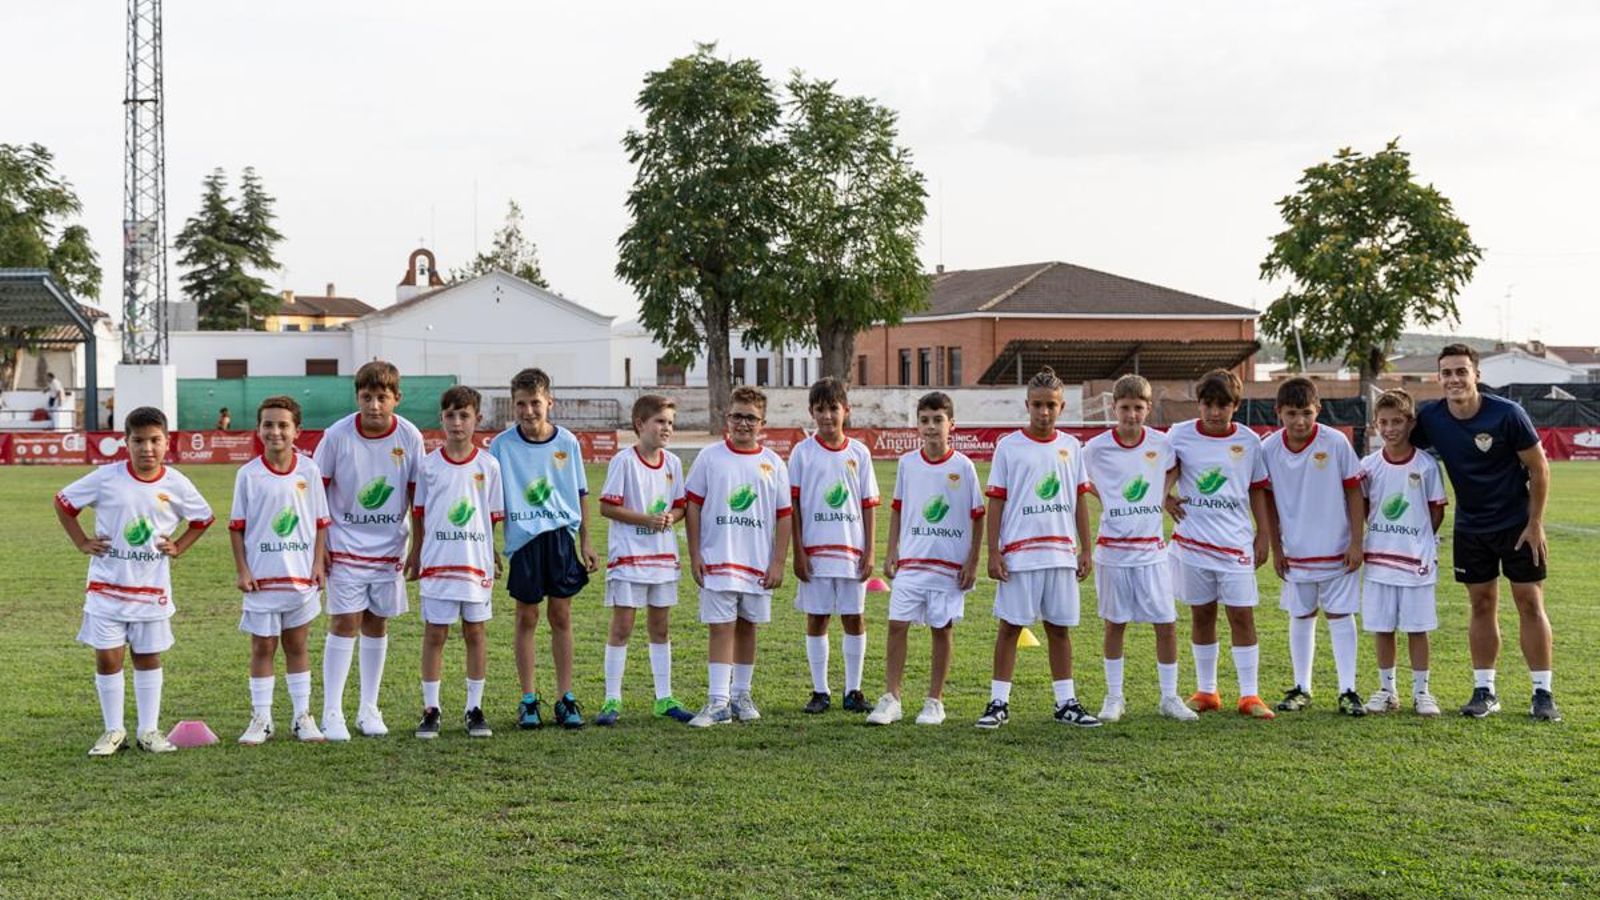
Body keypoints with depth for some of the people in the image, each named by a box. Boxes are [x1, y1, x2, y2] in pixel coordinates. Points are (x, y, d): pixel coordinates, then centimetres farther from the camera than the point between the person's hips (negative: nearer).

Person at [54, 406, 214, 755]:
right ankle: (113, 730, 12)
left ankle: (149, 730, 18)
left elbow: (203, 519, 12)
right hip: (107, 584, -1)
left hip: (152, 586, 1)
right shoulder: (106, 478, -8)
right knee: (107, 657, 0)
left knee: (148, 657, 9)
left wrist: (178, 547, 1)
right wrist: (82, 543, -1)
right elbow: (63, 502, 4)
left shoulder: (176, 484, -4)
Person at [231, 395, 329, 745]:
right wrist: (242, 570, -6)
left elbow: (321, 522, 5)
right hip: (262, 576, -1)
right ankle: (261, 718, 13)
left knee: (297, 644, 10)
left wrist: (319, 563, -2)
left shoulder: (308, 471, 0)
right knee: (262, 647, 5)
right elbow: (237, 526, 0)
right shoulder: (248, 474, -3)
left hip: (301, 574, 1)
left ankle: (302, 716, 18)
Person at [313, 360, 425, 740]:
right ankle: (332, 713, -1)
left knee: (377, 624, 9)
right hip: (345, 547, -2)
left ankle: (369, 710, 19)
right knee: (344, 623, -7)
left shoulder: (410, 437, -6)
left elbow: (417, 496, 3)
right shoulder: (337, 435, -12)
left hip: (389, 548, 2)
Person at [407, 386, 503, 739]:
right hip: (437, 563, 0)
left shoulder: (488, 466, 1)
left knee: (474, 633, 7)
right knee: (434, 634, 3)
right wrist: (415, 556, 8)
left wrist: (493, 556, 3)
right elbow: (419, 515, 8)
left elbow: (493, 517, 5)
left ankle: (474, 708, 15)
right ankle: (430, 709, 11)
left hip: (476, 563, 0)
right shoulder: (428, 464, 1)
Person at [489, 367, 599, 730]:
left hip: (561, 536, 1)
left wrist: (585, 543, 10)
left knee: (561, 617, 5)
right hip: (523, 538, -1)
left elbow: (580, 495, 10)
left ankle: (566, 699, 12)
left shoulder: (567, 442, 1)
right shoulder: (502, 445, -4)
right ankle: (529, 700, 13)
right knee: (527, 618, 5)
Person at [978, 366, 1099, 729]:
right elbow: (996, 502, 0)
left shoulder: (1070, 446, 8)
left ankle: (1066, 703, 14)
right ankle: (999, 702, 7)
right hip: (1018, 553, -3)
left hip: (1061, 553, 3)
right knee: (1010, 626, 1)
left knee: (1059, 627, 8)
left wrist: (1085, 549, 8)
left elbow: (1079, 502, 12)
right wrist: (993, 553, -5)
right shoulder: (1008, 446, -1)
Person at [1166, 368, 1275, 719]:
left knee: (1242, 614, -3)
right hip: (1192, 540, 0)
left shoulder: (1249, 441, 3)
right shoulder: (1180, 435, 0)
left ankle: (1249, 695, 1)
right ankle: (1206, 692, 18)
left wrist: (1263, 534, 8)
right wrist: (1164, 497, -2)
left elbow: (1257, 490, 11)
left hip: (1235, 542, 0)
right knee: (1201, 614, 8)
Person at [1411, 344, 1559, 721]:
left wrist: (1535, 524, -10)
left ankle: (1543, 694, 2)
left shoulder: (1507, 414, -18)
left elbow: (1539, 468, -10)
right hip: (1470, 527, 3)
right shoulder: (1430, 418, -8)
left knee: (1530, 604, -2)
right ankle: (1484, 691, 13)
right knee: (1482, 605, 7)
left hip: (1517, 524, -3)